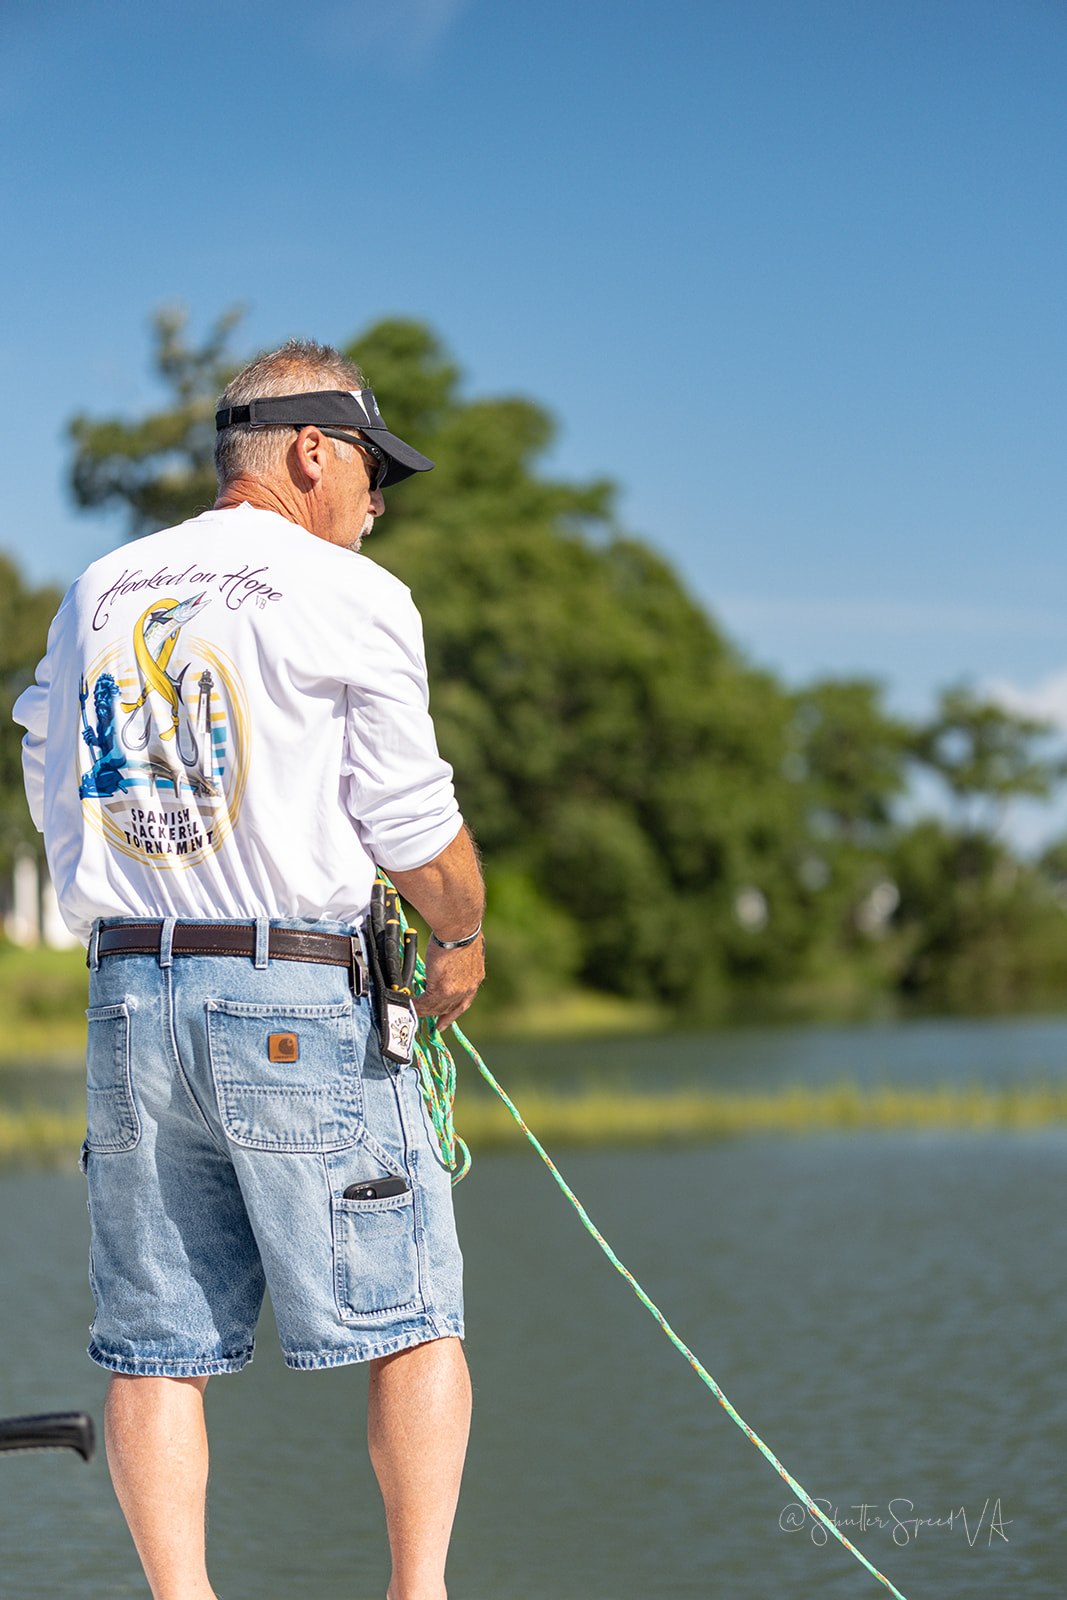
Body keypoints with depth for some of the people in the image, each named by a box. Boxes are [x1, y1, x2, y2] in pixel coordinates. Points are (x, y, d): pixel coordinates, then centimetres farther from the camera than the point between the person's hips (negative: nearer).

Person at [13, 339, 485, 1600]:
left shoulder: (96, 596, 14)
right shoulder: (349, 597, -3)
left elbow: (53, 799, 17)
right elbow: (411, 821, -4)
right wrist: (461, 940, 13)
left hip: (126, 994, 5)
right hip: (299, 1000, -5)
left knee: (155, 1345, 6)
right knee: (410, 1318, 4)